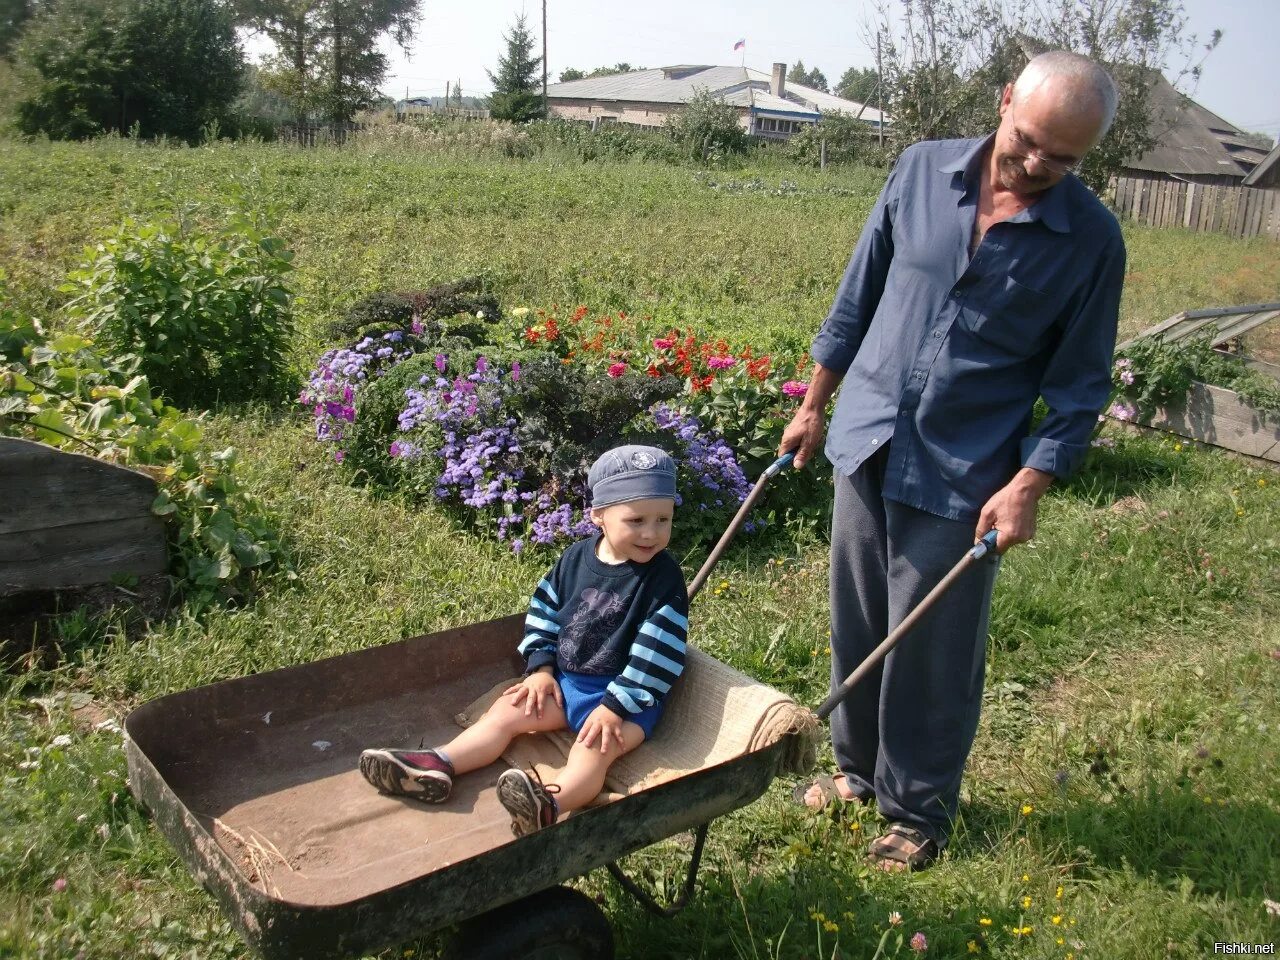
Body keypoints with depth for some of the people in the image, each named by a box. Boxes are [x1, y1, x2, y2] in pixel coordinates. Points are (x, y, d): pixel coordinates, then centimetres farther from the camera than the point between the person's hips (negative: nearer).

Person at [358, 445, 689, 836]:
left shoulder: (664, 578, -17)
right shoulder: (575, 558, -1)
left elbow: (656, 652, -19)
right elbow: (543, 612, 11)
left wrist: (615, 705, -22)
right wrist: (540, 668, 2)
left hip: (627, 693, -7)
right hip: (564, 679, 7)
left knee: (595, 747, -31)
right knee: (507, 710, -3)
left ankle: (550, 804, -58)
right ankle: (437, 766, -9)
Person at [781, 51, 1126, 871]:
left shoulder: (1090, 239, -8)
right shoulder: (922, 171, -2)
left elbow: (1080, 385, -3)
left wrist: (1028, 485, -14)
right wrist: (814, 406, 11)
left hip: (961, 479, -3)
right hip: (867, 444, 3)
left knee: (933, 653, 6)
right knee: (857, 628, 15)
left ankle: (918, 810, 28)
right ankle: (859, 766, 38)